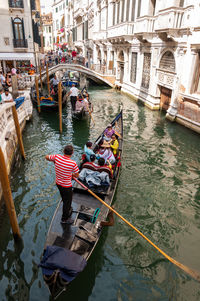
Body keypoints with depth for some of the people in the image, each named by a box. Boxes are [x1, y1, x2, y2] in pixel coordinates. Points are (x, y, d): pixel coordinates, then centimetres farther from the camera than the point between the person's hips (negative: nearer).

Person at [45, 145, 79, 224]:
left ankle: (68, 210, 55)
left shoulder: (57, 157, -16)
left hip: (58, 183, 6)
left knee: (65, 199, 30)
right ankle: (64, 219, 35)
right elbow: (77, 176, -14)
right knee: (67, 201, 17)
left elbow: (46, 157, 3)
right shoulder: (73, 163, -28)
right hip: (66, 186, -6)